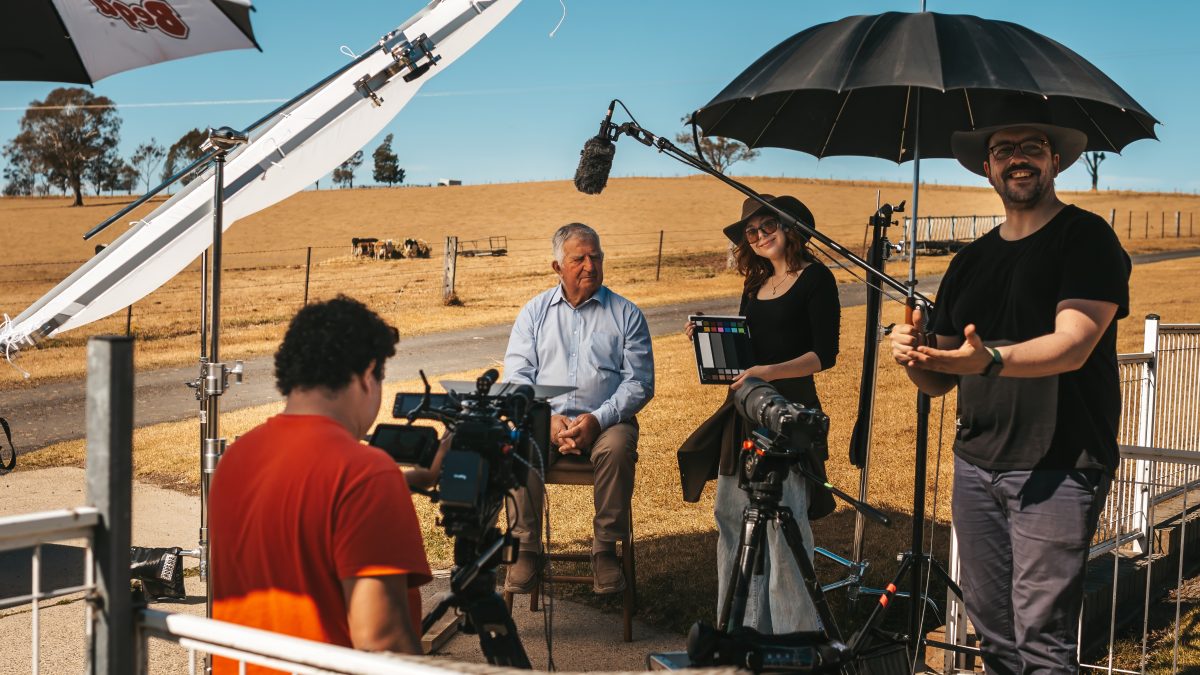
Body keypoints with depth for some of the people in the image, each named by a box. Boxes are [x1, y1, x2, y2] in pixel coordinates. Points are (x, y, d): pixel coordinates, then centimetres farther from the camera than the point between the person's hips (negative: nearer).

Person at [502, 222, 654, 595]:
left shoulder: (626, 314, 9)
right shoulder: (535, 312, 14)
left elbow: (639, 382, 2)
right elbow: (516, 375, 5)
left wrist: (598, 419, -15)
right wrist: (546, 418, -13)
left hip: (606, 420, -1)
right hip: (545, 417, 1)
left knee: (617, 448, -34)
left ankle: (605, 549, -17)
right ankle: (527, 549, -16)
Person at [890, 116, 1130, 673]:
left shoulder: (1086, 238, -2)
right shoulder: (970, 262, 16)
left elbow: (1072, 346, -17)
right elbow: (940, 381, 15)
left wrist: (989, 360, -34)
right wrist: (915, 358, -8)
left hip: (1057, 470, -6)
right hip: (976, 464, 6)